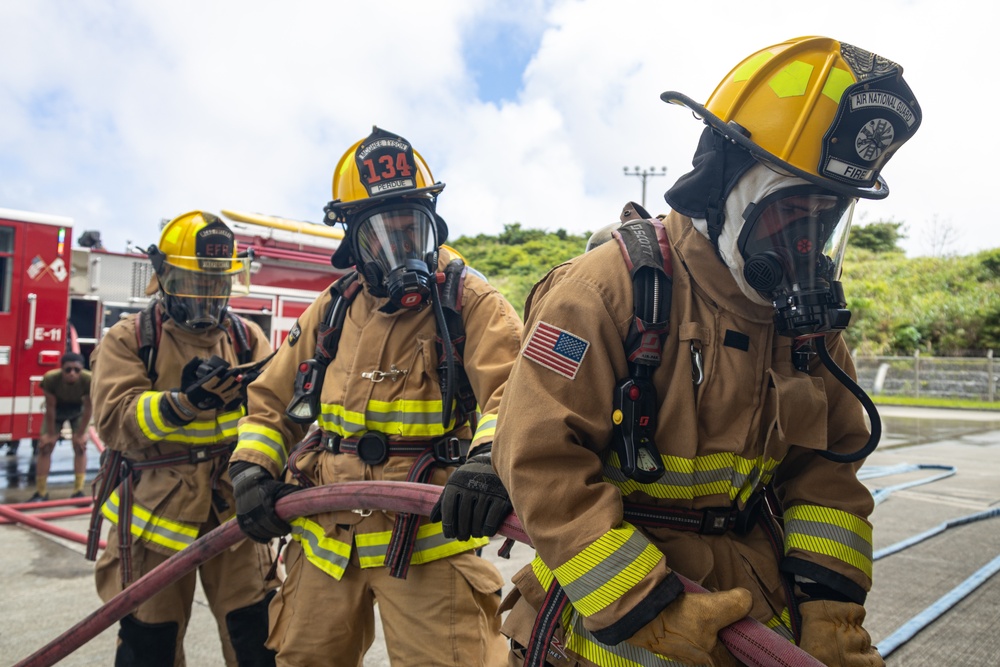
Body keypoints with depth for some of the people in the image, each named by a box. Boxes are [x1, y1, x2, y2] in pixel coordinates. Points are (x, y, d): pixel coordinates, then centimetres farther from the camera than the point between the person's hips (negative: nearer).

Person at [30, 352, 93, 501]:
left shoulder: (89, 380, -39)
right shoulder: (50, 378, -39)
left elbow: (88, 408, -25)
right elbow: (50, 408, -25)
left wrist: (81, 433, -16)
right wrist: (51, 434, -14)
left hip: (77, 410, 0)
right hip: (57, 410, 0)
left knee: (80, 446, -9)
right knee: (44, 447, -3)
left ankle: (78, 491, -3)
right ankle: (40, 493, 8)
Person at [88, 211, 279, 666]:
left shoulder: (246, 337, 8)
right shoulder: (128, 339, 0)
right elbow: (115, 419, -14)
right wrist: (183, 402, -30)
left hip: (234, 507, 2)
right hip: (156, 508, -2)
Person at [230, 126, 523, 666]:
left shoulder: (469, 302, -7)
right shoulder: (331, 311, 9)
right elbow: (272, 400, 16)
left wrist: (493, 460, -42)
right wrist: (252, 470, 0)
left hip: (426, 544, -5)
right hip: (325, 540, 6)